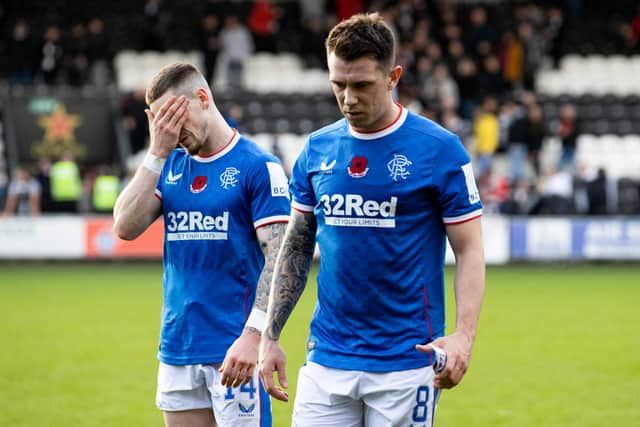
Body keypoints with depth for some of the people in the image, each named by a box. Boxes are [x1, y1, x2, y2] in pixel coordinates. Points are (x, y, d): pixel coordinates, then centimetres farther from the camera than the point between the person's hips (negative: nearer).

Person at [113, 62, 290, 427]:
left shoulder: (258, 166, -6)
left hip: (232, 350, -6)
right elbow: (125, 227, -1)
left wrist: (254, 335, -22)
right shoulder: (170, 166, 12)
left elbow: (278, 259, -12)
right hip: (177, 348, 6)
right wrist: (157, 152, -5)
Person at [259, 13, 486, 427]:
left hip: (405, 360, -4)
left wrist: (464, 335, -19)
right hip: (328, 359, 4)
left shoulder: (440, 149, -6)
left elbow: (470, 250, -5)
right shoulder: (317, 149, 7)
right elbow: (296, 248, 14)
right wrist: (270, 337, 8)